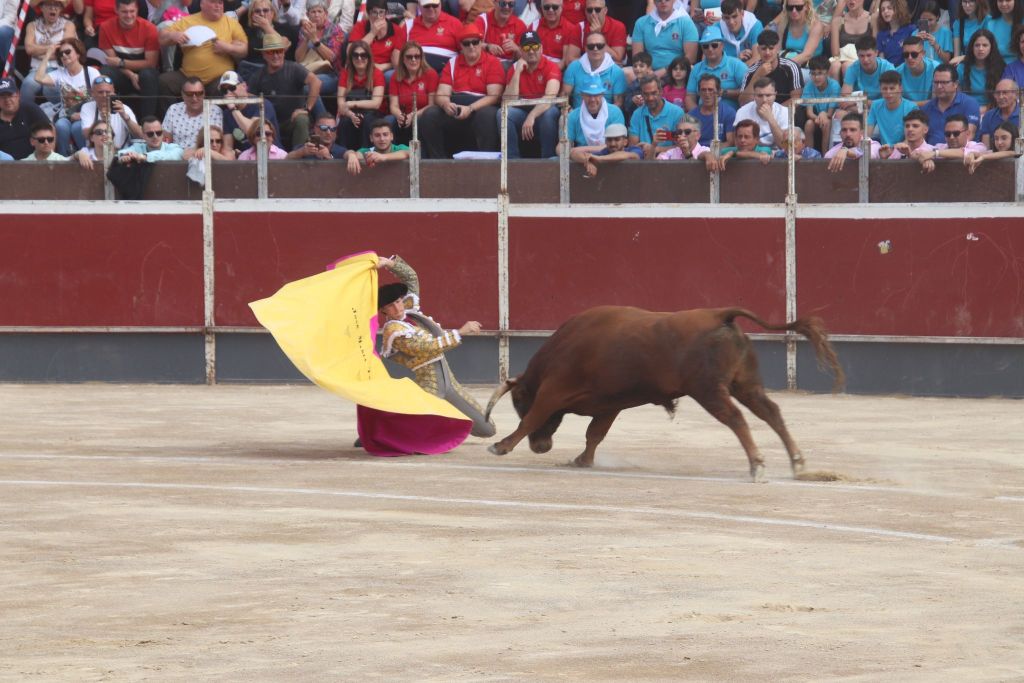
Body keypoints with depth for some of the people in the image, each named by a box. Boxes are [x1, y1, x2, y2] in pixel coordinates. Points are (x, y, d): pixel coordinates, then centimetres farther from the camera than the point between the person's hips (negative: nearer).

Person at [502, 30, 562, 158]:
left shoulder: (551, 67, -7)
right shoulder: (515, 69, 5)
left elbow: (550, 97, -24)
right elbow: (510, 101, -6)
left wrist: (532, 116, -38)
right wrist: (517, 72, -13)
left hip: (543, 113, -3)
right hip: (522, 113, 3)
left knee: (550, 112, -37)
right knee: (502, 113, -25)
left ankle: (548, 160, -24)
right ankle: (512, 159, -20)